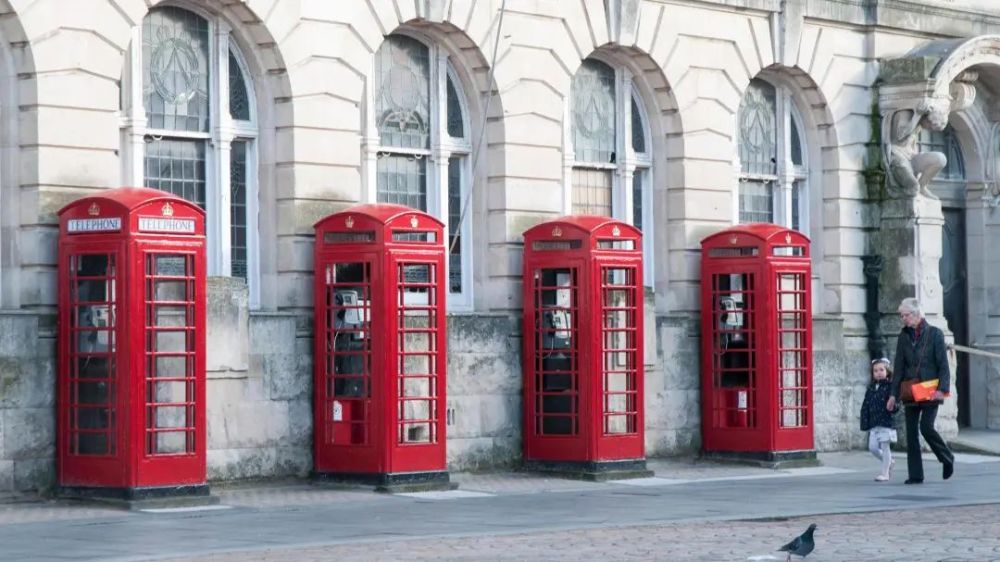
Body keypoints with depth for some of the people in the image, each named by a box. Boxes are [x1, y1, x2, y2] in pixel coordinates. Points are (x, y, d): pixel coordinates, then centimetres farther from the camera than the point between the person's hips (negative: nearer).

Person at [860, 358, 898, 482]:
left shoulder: (890, 387, -6)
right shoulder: (871, 388, 10)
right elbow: (865, 406, 11)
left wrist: (892, 407, -32)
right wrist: (865, 423, 7)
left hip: (886, 421, -6)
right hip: (873, 423, 6)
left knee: (885, 447, -1)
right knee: (872, 447, 4)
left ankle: (885, 473, 7)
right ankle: (889, 462, 27)